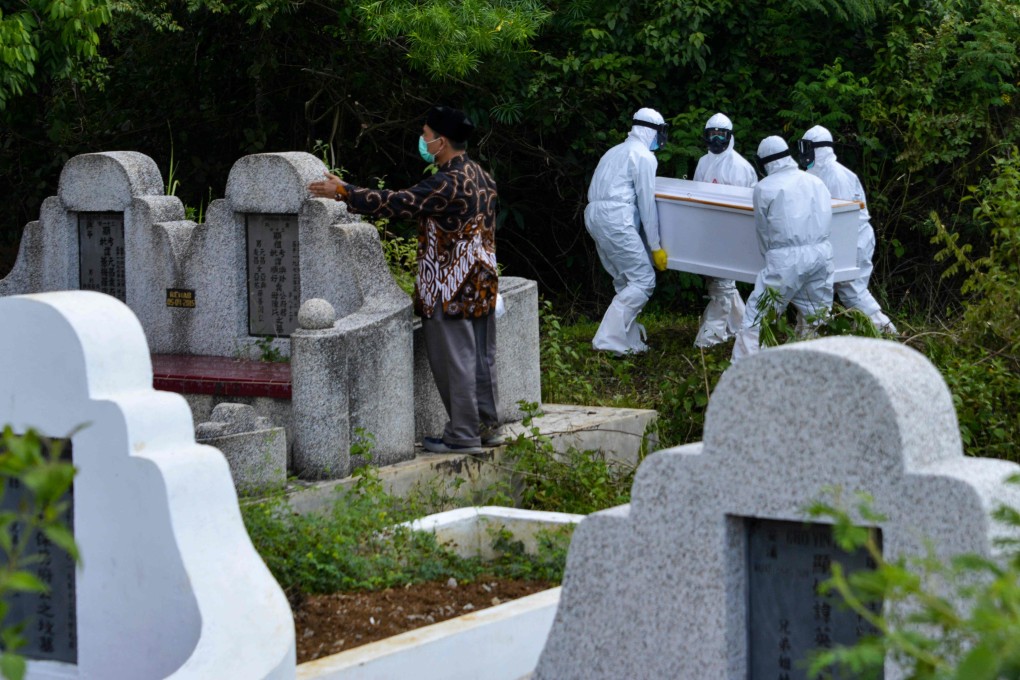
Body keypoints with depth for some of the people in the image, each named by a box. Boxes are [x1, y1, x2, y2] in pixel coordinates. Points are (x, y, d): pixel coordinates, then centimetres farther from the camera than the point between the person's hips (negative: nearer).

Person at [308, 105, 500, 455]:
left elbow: (397, 203, -21)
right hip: (482, 282, 9)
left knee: (455, 360, -2)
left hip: (451, 289, -9)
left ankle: (462, 435, 3)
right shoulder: (480, 177, 9)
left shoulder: (448, 183, -20)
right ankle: (488, 426, 21)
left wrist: (343, 191, -15)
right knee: (481, 357, 14)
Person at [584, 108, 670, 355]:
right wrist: (655, 246, -2)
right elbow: (646, 203, -6)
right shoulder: (644, 156, -3)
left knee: (625, 282, 15)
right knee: (643, 281, -8)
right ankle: (608, 339, -15)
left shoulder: (616, 151, 25)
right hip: (616, 218, -10)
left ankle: (630, 341, 15)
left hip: (594, 215, 10)